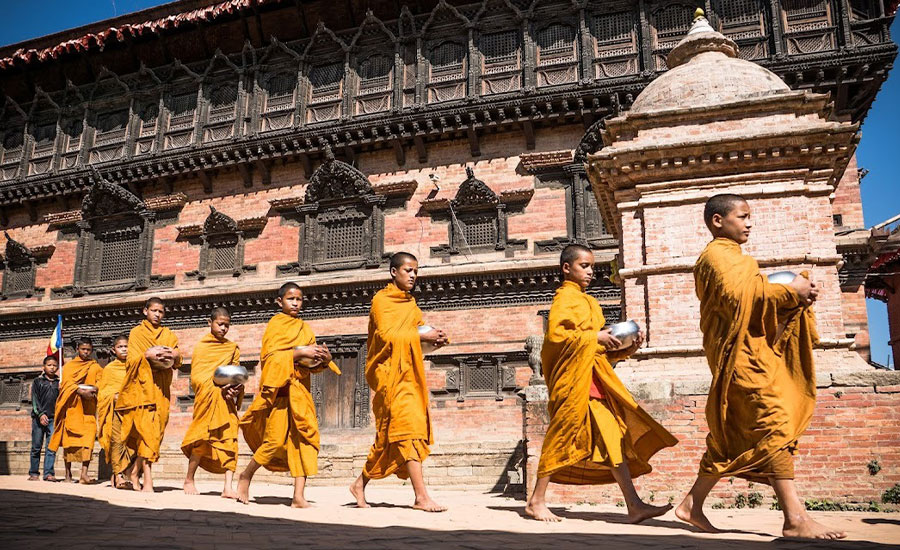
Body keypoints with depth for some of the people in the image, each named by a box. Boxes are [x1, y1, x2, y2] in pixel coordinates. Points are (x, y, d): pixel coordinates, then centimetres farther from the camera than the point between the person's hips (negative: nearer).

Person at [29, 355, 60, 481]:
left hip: (53, 418, 1)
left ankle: (49, 473, -3)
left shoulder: (59, 383, 12)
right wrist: (40, 414, -11)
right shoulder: (38, 381, 7)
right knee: (36, 446, 2)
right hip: (38, 418, -1)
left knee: (51, 447, -4)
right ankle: (34, 473, 11)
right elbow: (34, 400, 0)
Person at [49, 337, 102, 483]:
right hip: (72, 406, 0)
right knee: (69, 437, -1)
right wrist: (80, 391, -21)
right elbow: (67, 383, -3)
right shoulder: (69, 366, 12)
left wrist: (93, 389, -18)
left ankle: (84, 473, -21)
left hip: (89, 405, 0)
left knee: (89, 436, -14)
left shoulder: (96, 367, 17)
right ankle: (68, 473, 7)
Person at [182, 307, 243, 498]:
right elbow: (196, 377, -4)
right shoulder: (201, 346, 4)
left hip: (226, 400, 3)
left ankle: (228, 487, -9)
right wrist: (219, 387, -17)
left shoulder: (233, 348, 14)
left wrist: (235, 388, -9)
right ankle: (189, 479, 19)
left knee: (230, 439, -8)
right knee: (203, 439, -3)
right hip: (206, 397, -3)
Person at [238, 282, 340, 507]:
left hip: (300, 389, 5)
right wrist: (298, 353, -19)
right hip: (278, 388, -5)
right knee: (276, 440, -9)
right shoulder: (275, 324, 3)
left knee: (306, 436, -7)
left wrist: (323, 359, -5)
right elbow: (268, 356, -9)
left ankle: (299, 496, -5)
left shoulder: (306, 329, 18)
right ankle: (245, 476, 16)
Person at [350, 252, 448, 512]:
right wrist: (422, 337, -15)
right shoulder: (381, 300, -3)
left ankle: (361, 483, 23)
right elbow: (387, 335, -14)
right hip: (391, 373, -8)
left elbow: (418, 330, 18)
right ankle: (421, 496, -16)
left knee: (390, 436, 10)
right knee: (408, 430, -14)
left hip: (409, 374, 8)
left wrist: (435, 338, -3)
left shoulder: (410, 303, 21)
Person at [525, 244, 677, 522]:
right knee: (563, 437, -5)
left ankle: (635, 506, 5)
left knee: (615, 438, 4)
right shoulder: (566, 296, -4)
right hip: (574, 379, -9)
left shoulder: (587, 301, 22)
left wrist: (626, 349, 5)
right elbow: (555, 333, -20)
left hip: (595, 381, 9)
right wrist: (595, 337, -17)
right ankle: (536, 501, 7)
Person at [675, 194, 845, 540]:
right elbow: (738, 296, -21)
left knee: (732, 435, 9)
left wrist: (793, 295, 8)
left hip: (750, 350, 11)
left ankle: (692, 504, 14)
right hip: (742, 351, -11)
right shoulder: (718, 255, -5)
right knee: (775, 422, -15)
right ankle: (795, 518, -15)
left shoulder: (730, 256, 28)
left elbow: (753, 298, 24)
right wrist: (789, 291, -14)